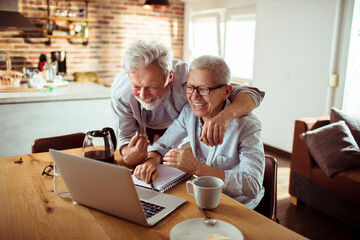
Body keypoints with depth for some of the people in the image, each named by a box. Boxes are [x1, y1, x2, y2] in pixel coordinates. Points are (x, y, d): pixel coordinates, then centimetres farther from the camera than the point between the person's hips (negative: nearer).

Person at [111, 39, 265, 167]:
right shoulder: (120, 92, -34)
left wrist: (226, 115, -65)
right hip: (147, 133, 2)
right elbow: (126, 137, -22)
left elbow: (252, 93, -41)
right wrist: (128, 157, -48)